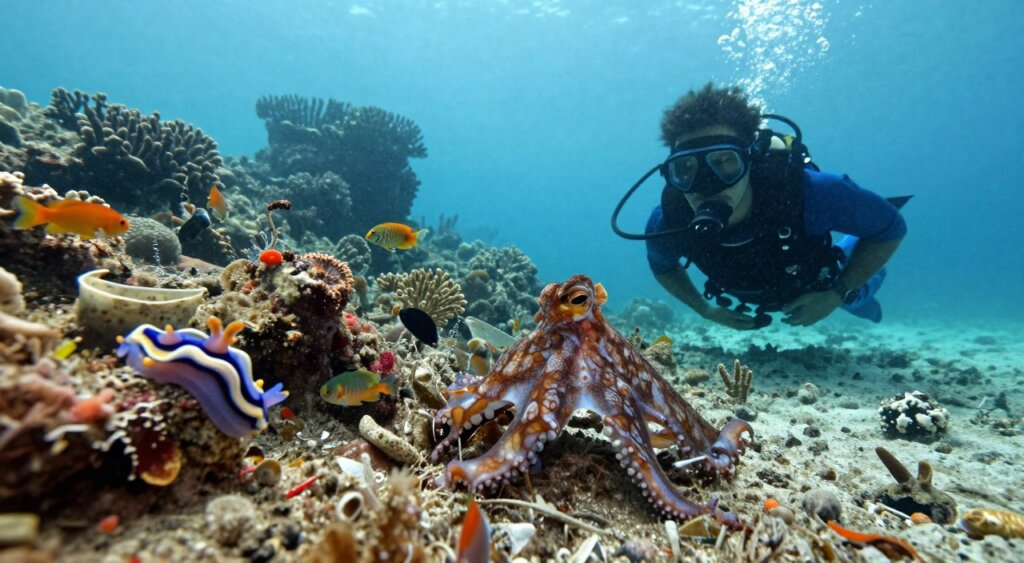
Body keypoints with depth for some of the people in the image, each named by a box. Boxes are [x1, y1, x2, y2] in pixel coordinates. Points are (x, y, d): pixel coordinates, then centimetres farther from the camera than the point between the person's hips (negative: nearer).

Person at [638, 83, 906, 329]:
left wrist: (836, 295, -27)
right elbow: (661, 265, -12)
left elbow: (891, 227, -23)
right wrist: (705, 309, -15)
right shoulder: (667, 222, -39)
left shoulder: (809, 192, -45)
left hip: (815, 283, -2)